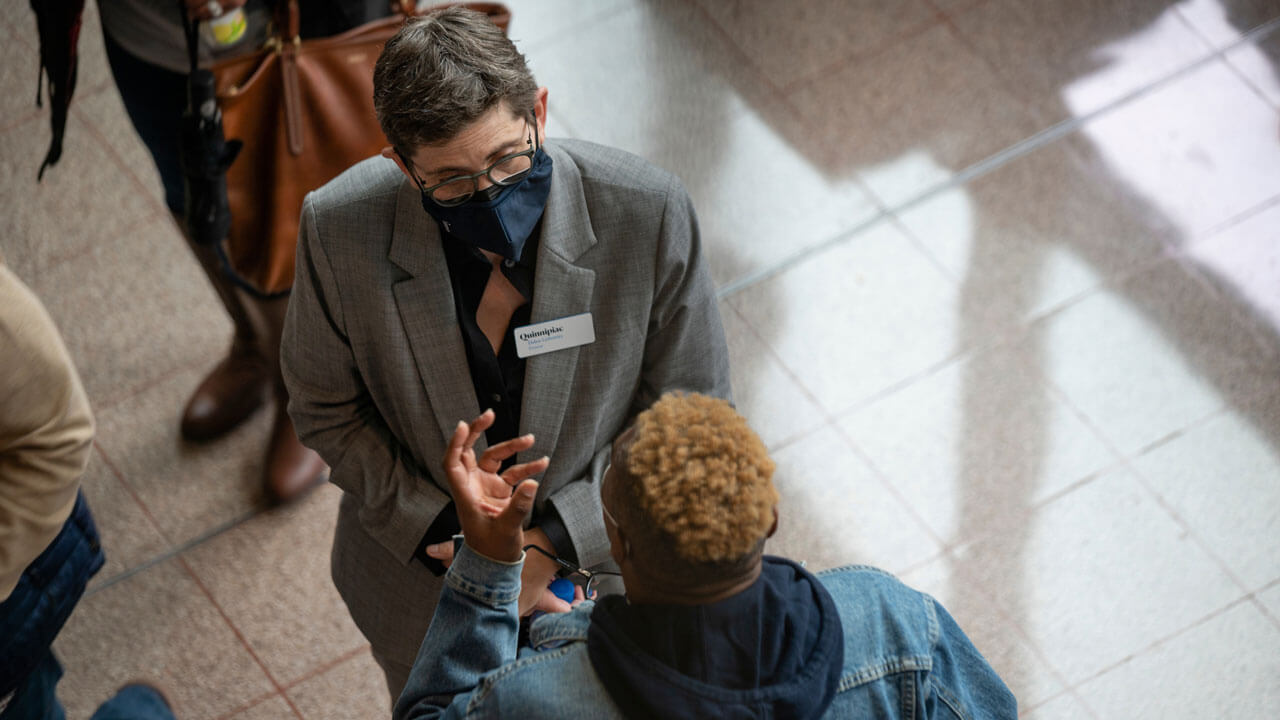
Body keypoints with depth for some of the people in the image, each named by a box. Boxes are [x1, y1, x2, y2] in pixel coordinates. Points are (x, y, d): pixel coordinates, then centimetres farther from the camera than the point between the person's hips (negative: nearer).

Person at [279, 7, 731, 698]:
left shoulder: (647, 212, -28)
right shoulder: (340, 228, -26)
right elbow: (326, 410, -9)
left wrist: (552, 540, -22)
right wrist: (446, 537, -18)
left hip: (598, 557, 0)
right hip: (421, 571, 1)